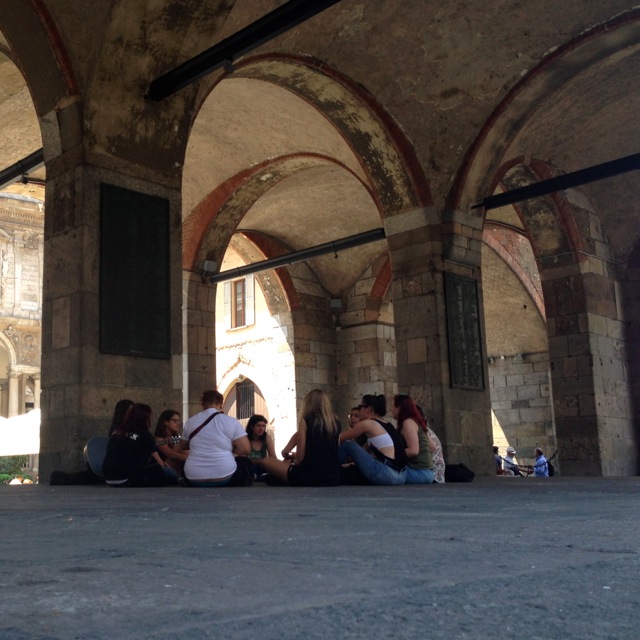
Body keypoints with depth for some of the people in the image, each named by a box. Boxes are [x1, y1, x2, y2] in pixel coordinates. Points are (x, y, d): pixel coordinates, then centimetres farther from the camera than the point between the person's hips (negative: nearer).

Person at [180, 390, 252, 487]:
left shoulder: (190, 422, 7)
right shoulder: (231, 421, -3)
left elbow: (183, 446, 23)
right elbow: (246, 450, -6)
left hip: (194, 479, 3)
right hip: (224, 477, -3)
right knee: (244, 462, 28)